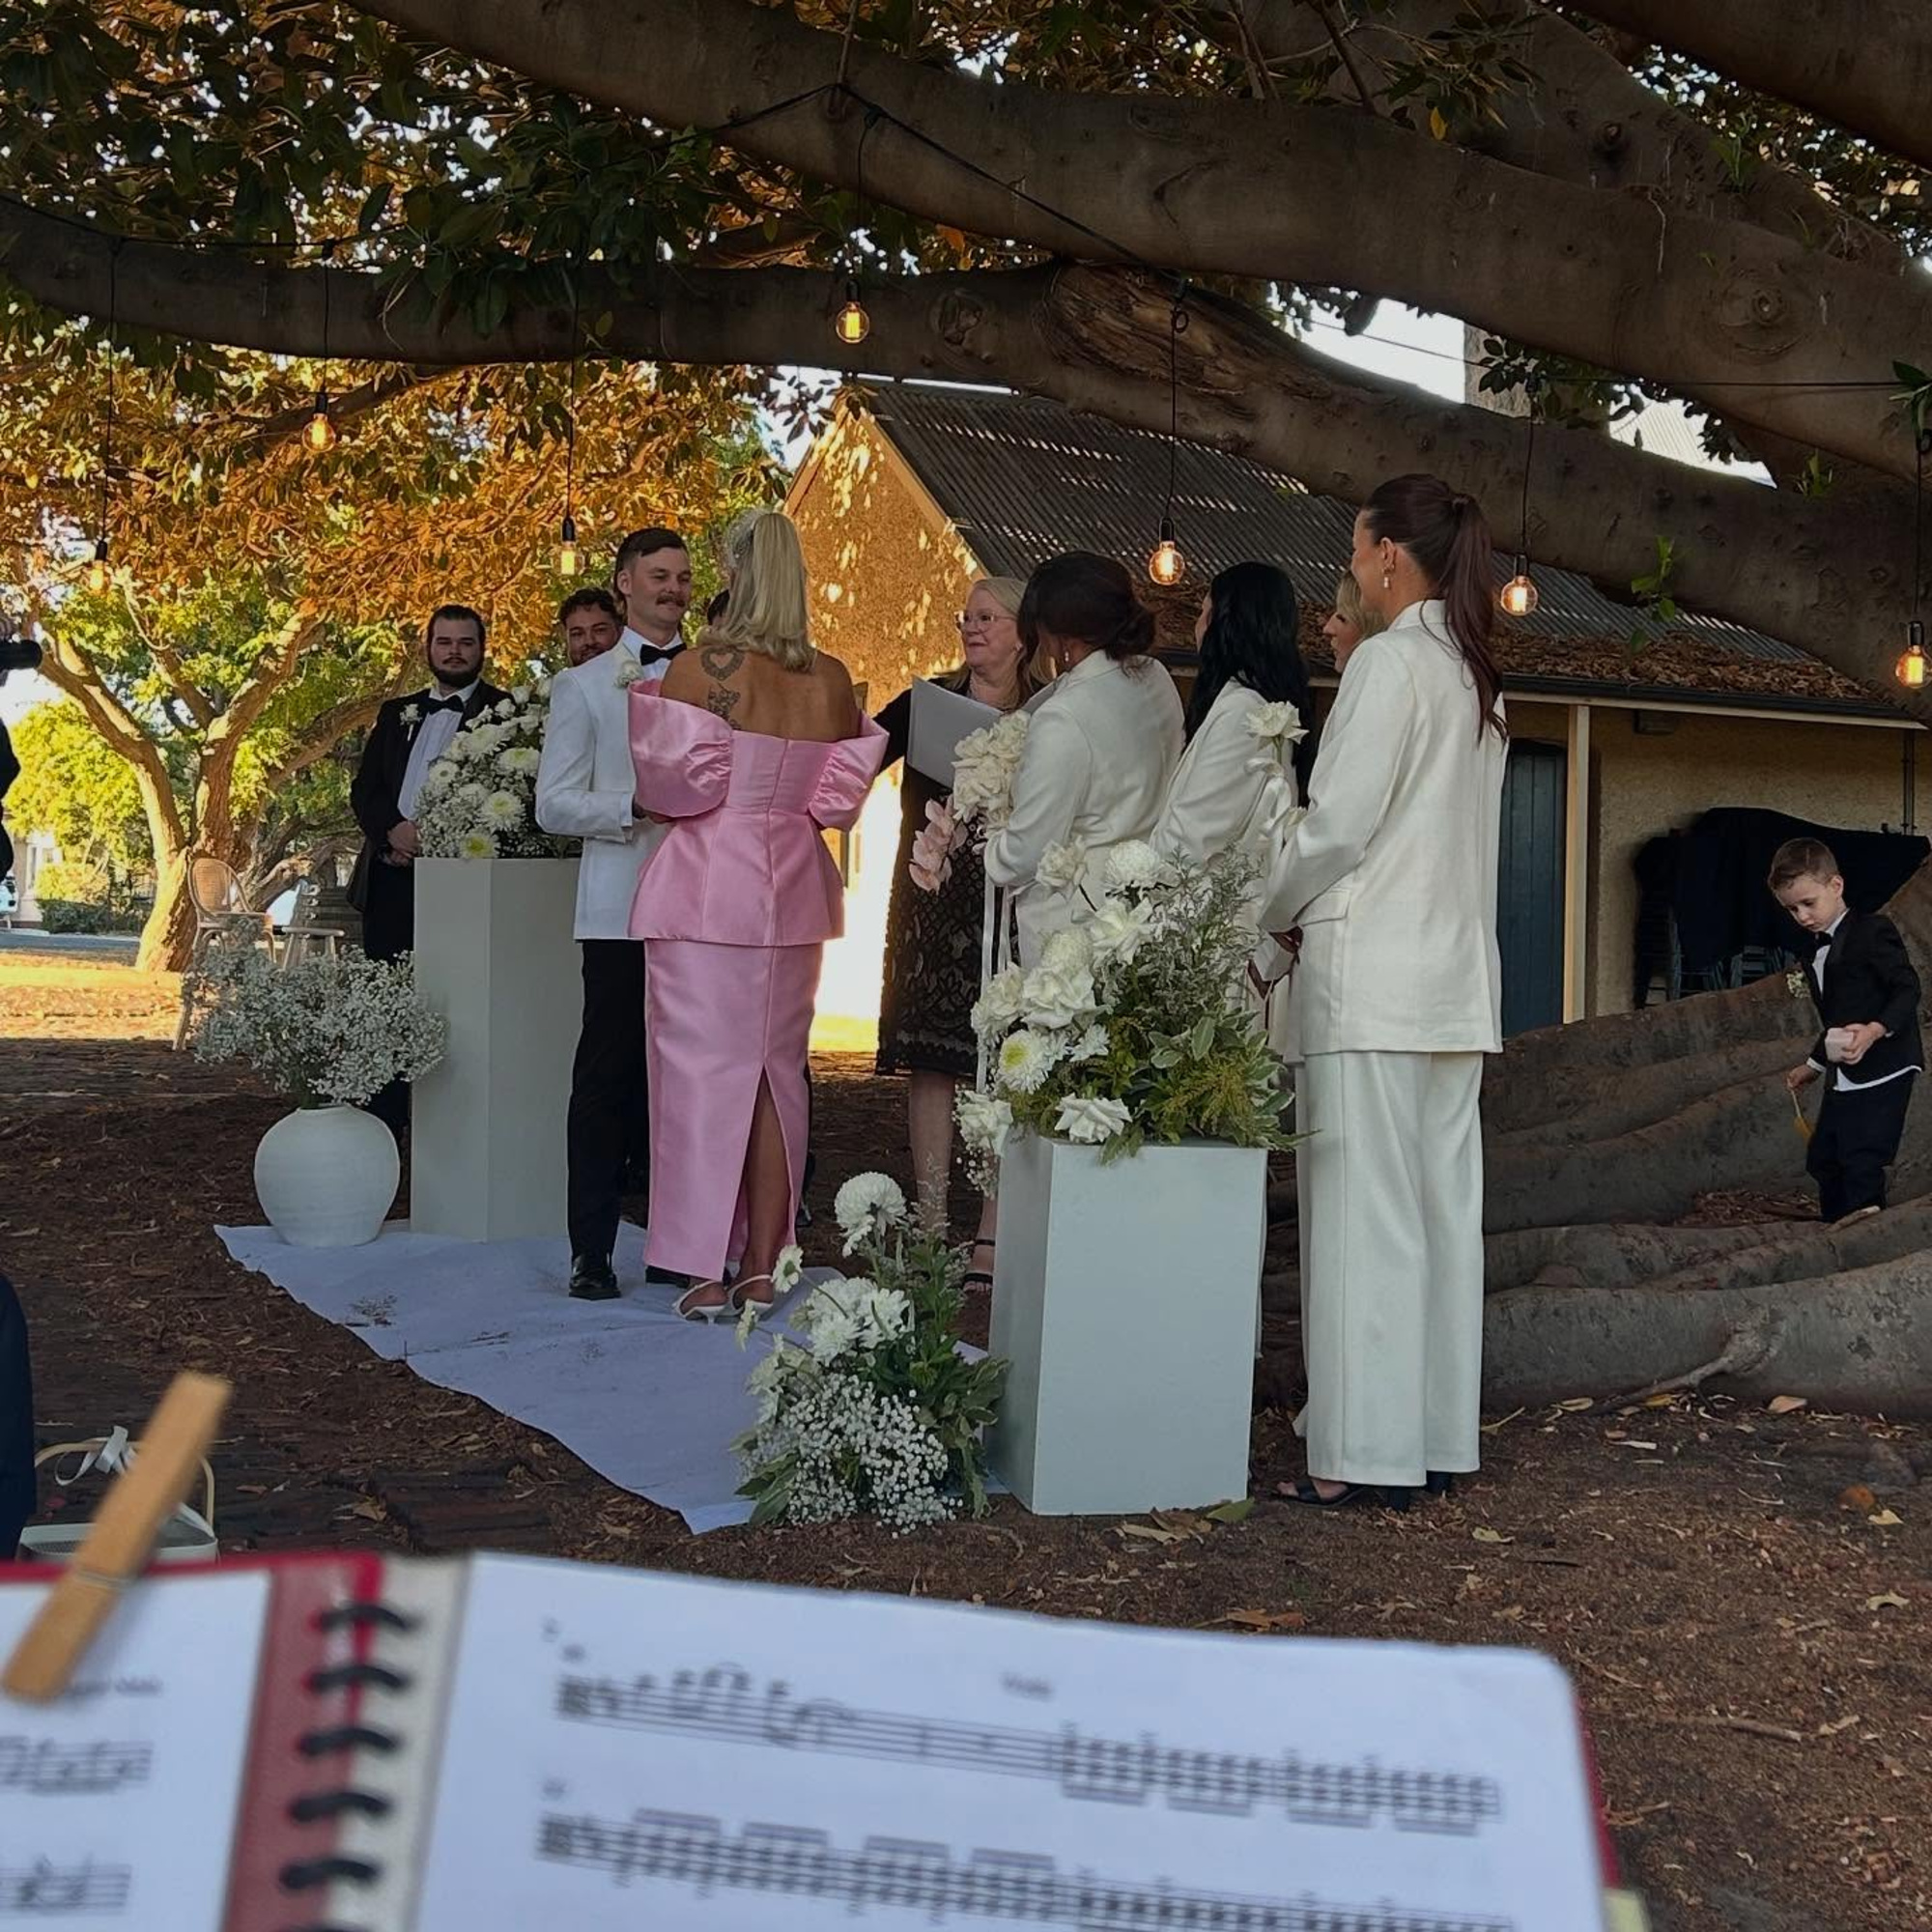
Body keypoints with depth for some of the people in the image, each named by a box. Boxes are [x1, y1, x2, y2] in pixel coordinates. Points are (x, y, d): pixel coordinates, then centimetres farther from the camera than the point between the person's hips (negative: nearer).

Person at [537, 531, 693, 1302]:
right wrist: (635, 808, -13)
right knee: (608, 1077, -1)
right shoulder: (583, 685, 9)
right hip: (621, 909, -2)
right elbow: (553, 804, 3)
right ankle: (591, 1249, 5)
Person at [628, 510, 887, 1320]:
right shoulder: (832, 680, 2)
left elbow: (681, 779, -13)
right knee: (777, 1071, 11)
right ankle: (761, 1268, 16)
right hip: (792, 889, 5)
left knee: (703, 1070, 1)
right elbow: (838, 797, 3)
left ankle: (707, 1272, 3)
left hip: (707, 884, -4)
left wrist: (644, 703, 3)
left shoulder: (707, 663, -12)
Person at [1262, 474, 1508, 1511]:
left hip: (1371, 969, -8)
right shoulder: (1475, 676, 16)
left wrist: (1273, 912, 3)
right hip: (1458, 972, 9)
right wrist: (1306, 905, 17)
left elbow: (1338, 822, -13)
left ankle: (1365, 1451, -3)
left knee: (1364, 1207, -5)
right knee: (1442, 1202, 9)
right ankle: (1438, 1436, 15)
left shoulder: (1388, 661, -10)